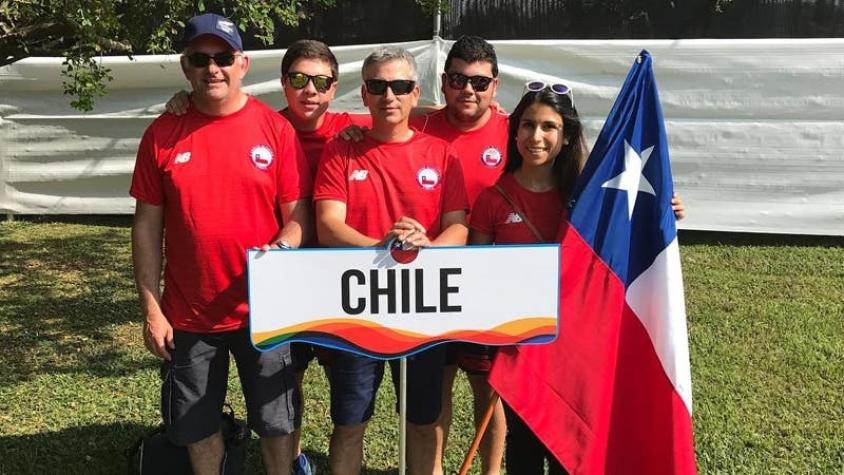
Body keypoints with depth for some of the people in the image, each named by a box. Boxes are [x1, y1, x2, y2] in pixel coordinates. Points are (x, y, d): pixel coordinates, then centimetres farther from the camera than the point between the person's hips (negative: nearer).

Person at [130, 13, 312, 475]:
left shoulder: (275, 129, -6)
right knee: (196, 425, 17)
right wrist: (151, 309, -3)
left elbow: (298, 216, -3)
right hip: (187, 315, 2)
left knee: (276, 422, 12)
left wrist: (279, 251, -24)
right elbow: (147, 227, 0)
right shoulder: (162, 134, -3)